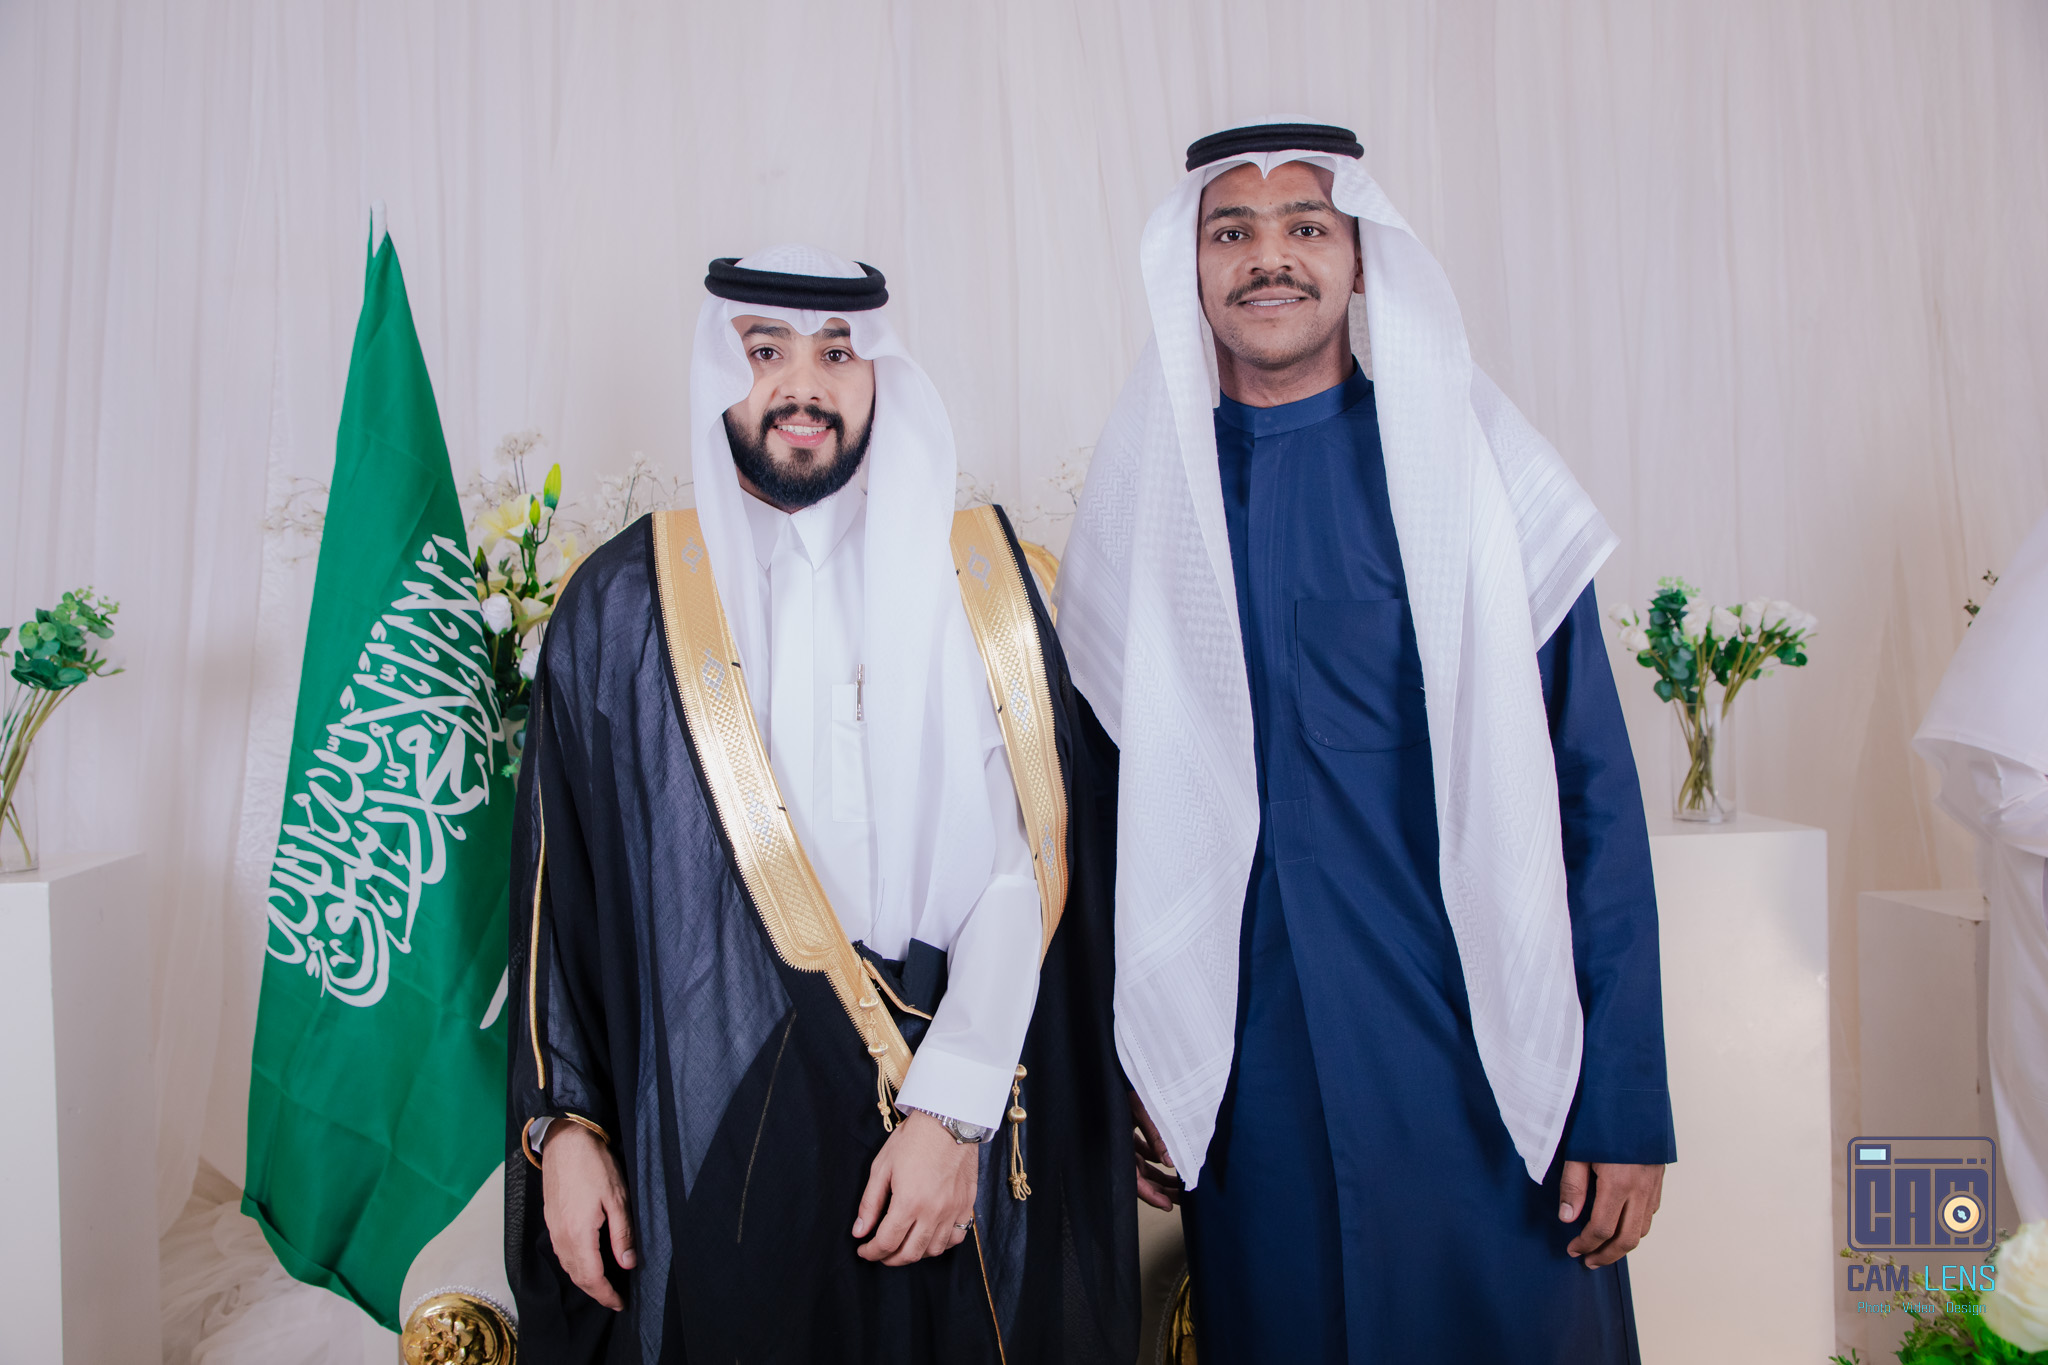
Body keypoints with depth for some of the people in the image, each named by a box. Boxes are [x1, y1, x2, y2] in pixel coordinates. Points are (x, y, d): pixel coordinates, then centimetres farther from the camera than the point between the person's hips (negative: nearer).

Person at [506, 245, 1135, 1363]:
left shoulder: (973, 576, 0)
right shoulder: (620, 604, 3)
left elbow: (1027, 853, -8)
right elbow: (560, 886, 5)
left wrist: (953, 1107, -15)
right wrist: (563, 1123, 1)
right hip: (705, 1134, 0)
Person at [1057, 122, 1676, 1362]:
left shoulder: (1469, 466, -4)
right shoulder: (1145, 499, 2)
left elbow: (1592, 795, -4)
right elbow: (1122, 802, 7)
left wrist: (1625, 1106, -7)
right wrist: (1132, 1068, 5)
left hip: (1482, 1073, -1)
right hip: (1245, 1089, 2)